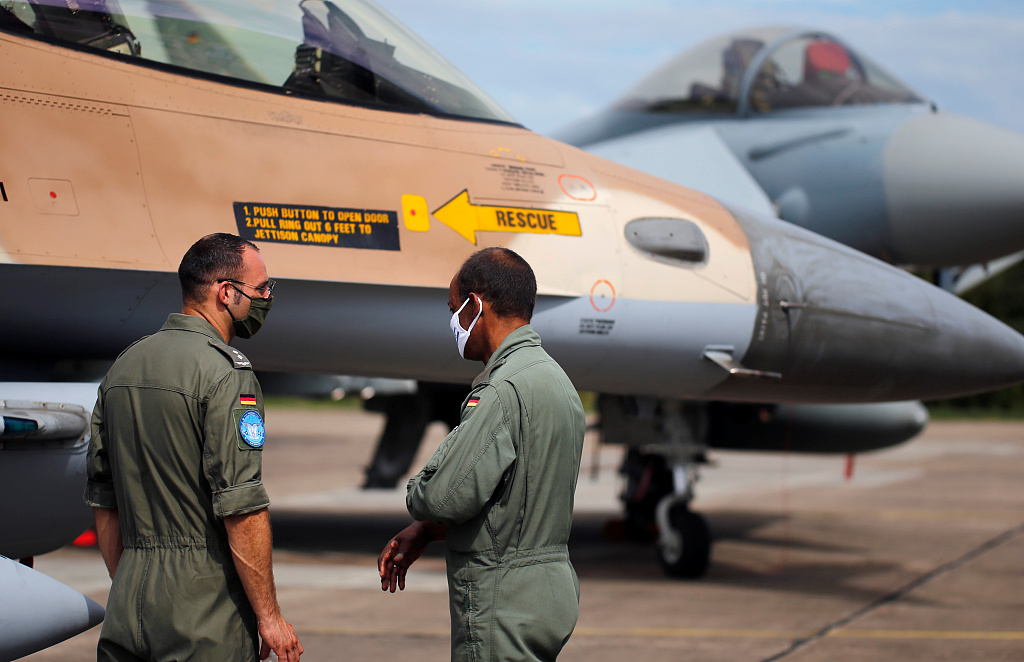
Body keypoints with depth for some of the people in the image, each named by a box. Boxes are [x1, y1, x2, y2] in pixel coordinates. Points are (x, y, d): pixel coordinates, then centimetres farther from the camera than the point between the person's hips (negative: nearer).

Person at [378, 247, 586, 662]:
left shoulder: (504, 390, -19)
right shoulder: (555, 379, 14)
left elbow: (446, 497, -24)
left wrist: (416, 494, 0)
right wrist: (422, 533, 13)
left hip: (504, 608, -10)